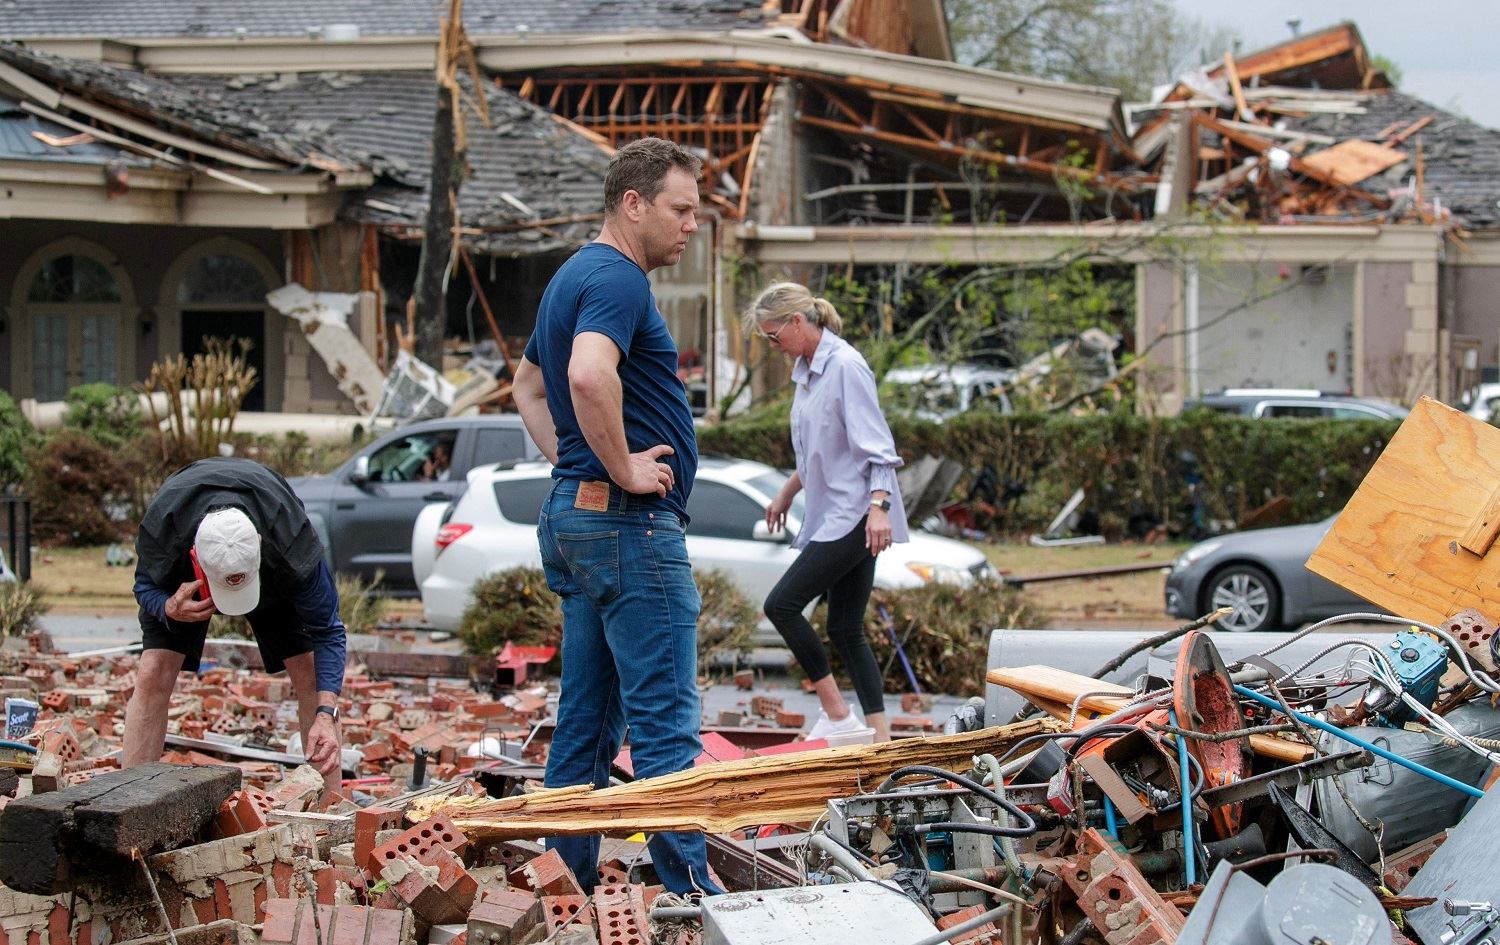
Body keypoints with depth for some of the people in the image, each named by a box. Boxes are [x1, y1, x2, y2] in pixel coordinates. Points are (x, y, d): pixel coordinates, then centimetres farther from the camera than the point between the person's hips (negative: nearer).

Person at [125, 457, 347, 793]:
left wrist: (326, 714, -43)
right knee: (153, 676, -15)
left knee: (309, 675, -11)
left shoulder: (291, 541, -43)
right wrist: (169, 608, -44)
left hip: (274, 578, 0)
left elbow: (325, 630, -32)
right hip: (182, 585, 0)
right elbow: (146, 586, -18)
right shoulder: (161, 529, -42)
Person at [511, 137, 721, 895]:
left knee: (586, 718, 11)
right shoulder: (616, 280, -15)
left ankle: (570, 881, 15)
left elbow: (529, 386, 31)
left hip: (573, 515, 10)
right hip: (631, 522, -10)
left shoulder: (572, 278, 18)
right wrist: (623, 467, -21)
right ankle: (688, 890, -7)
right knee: (663, 719, -8)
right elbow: (590, 376, -34)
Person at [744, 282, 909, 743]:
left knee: (782, 604, -13)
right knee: (845, 630, 7)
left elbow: (876, 446, -17)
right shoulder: (805, 369, 14)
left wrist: (879, 506, -26)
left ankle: (836, 714, -7)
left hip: (853, 516, -10)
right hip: (833, 516, 10)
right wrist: (786, 493, 31)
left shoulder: (846, 367, -14)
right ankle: (880, 736, 7)